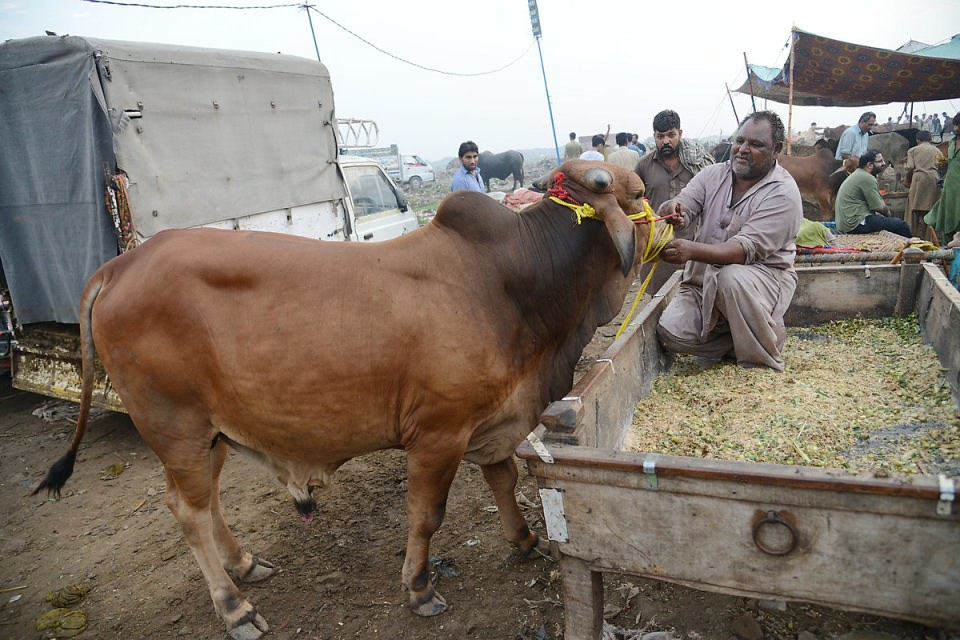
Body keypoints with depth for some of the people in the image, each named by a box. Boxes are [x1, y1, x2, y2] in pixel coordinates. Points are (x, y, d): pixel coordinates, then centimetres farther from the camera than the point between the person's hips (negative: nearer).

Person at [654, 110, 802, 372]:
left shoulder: (783, 193, -12)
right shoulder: (712, 175, 4)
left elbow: (747, 249, -25)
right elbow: (681, 208, -11)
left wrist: (691, 250, -41)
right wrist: (672, 209, -38)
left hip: (764, 275, -4)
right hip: (705, 281, 4)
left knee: (732, 278, -38)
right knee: (671, 333, -20)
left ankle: (762, 360, -14)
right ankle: (740, 344, 8)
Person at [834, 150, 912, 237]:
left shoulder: (856, 174, 17)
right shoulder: (867, 178, -13)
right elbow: (879, 207, -12)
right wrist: (887, 212, 8)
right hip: (856, 225, -10)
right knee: (902, 226, -8)